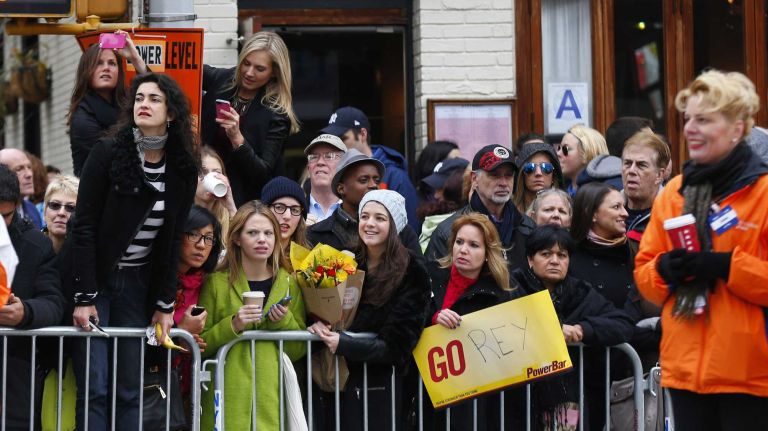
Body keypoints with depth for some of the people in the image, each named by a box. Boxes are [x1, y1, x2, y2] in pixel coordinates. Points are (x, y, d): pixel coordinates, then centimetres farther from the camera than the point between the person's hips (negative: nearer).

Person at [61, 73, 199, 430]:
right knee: (94, 388, -8)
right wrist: (83, 297, -15)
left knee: (130, 389, 2)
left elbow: (172, 240, 7)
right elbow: (84, 227, -10)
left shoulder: (183, 169, 2)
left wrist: (165, 305, 3)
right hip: (93, 277, -4)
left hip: (137, 282, 4)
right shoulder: (108, 153, -10)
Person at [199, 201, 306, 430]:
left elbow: (299, 351, 11)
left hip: (273, 399, 2)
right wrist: (233, 325, -13)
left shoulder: (289, 283, 11)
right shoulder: (216, 283, 4)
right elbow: (201, 346, 2)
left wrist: (284, 321, -6)